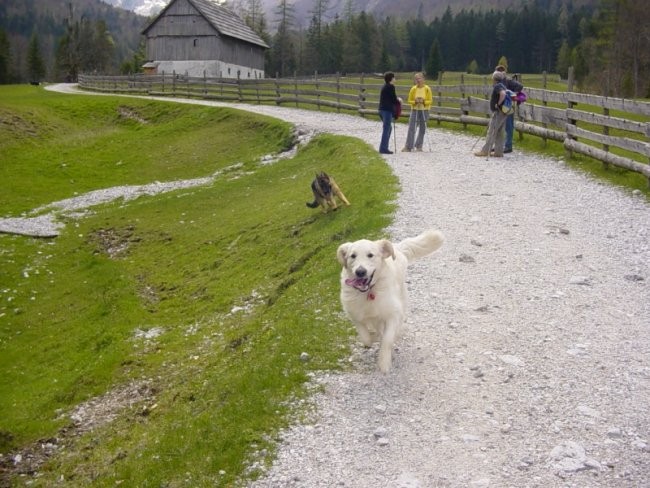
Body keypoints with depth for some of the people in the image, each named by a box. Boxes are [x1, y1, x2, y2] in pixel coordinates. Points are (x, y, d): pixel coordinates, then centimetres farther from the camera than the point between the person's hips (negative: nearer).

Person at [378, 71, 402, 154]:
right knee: (386, 129, -6)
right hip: (387, 110, -10)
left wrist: (396, 99, 12)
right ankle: (383, 148, -6)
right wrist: (399, 101, 7)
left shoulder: (385, 87, 17)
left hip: (382, 109, 10)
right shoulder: (390, 87, -12)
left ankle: (384, 147, 20)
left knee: (388, 128, 19)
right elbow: (394, 100, -12)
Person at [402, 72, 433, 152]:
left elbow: (430, 101, -2)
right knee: (411, 128, -7)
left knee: (422, 129, 7)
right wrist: (415, 101, -16)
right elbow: (409, 101, 3)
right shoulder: (413, 89, -1)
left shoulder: (427, 89, -5)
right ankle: (408, 147, -7)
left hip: (424, 111, 0)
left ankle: (419, 146, 20)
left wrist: (423, 101, -20)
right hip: (415, 110, 0)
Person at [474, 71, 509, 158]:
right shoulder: (501, 86, 16)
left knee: (491, 132, -6)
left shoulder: (497, 86, -15)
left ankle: (485, 151, -4)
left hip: (498, 112, -10)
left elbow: (503, 94, -34)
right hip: (502, 113, 10)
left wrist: (498, 103, -22)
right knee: (499, 133, 10)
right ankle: (498, 152, 11)